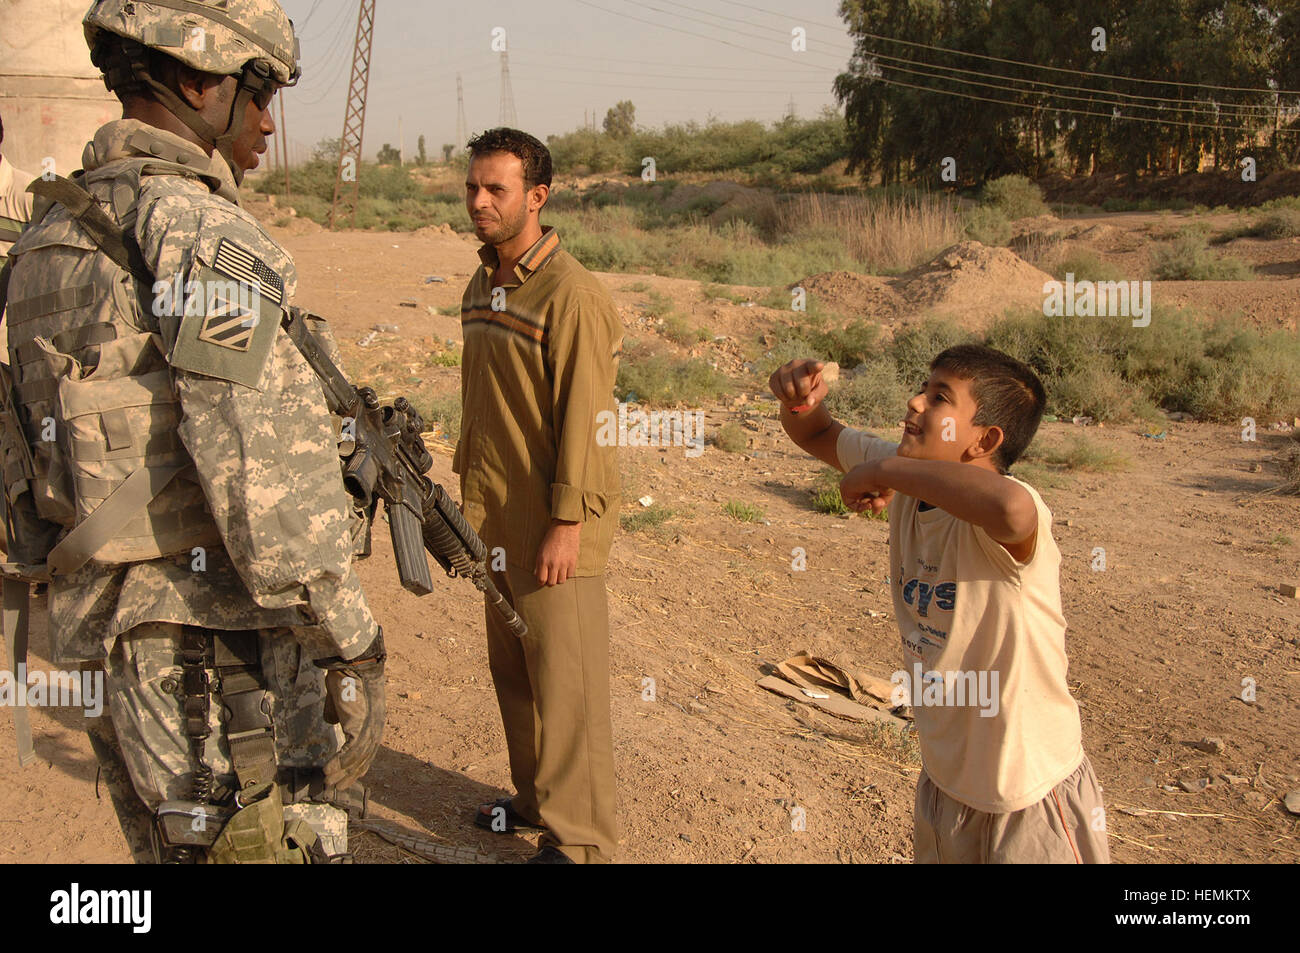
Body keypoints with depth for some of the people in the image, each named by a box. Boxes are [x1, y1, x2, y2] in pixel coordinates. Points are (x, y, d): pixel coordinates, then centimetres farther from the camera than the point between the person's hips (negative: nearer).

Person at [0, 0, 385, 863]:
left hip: (116, 634, 9)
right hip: (223, 646, -9)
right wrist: (353, 647, -17)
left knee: (177, 842, 21)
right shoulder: (196, 230, -15)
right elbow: (260, 470, -23)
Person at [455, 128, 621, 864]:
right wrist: (471, 493, 19)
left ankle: (580, 839, 12)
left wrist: (567, 523, -20)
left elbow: (584, 417, -18)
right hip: (499, 519, 9)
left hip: (555, 525, -8)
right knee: (511, 669, 18)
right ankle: (536, 798, 35)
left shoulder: (571, 295, -16)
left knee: (567, 680, -1)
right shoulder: (482, 287, 12)